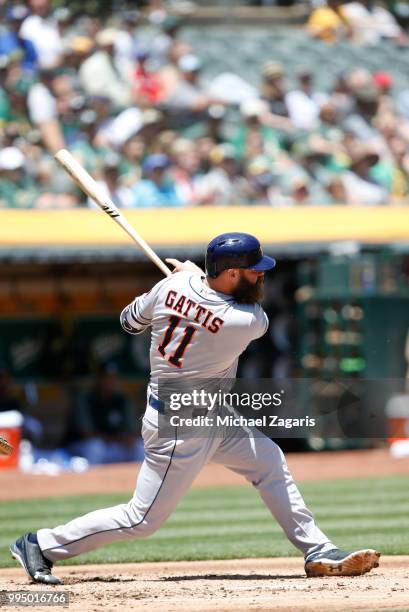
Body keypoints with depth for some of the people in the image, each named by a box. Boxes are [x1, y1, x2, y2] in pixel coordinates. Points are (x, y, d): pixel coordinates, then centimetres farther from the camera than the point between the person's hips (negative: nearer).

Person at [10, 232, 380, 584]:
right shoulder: (249, 323, -26)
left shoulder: (173, 284, -10)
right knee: (143, 519, 2)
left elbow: (130, 321, 8)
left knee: (268, 460, 13)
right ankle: (41, 546, 12)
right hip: (180, 428, -9)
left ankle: (318, 552, 17)